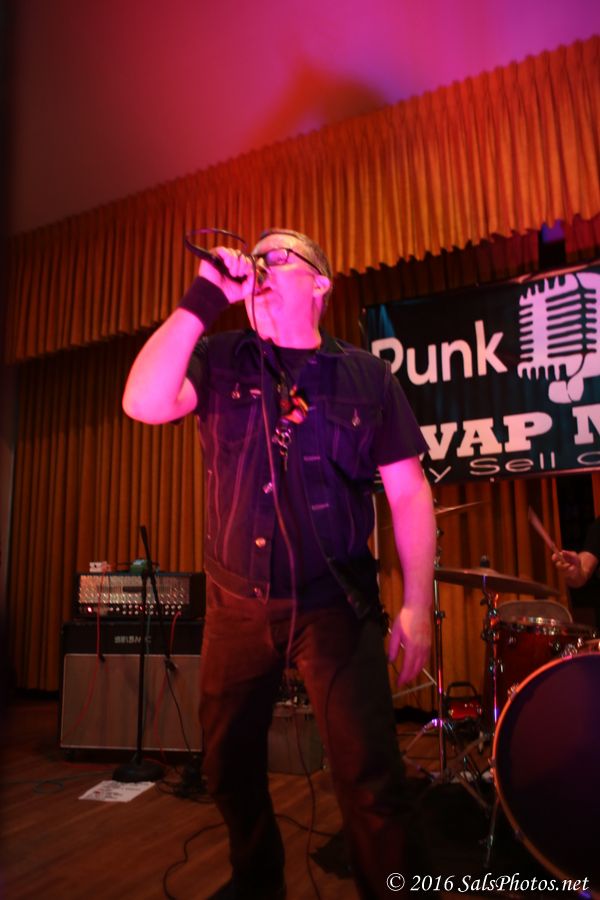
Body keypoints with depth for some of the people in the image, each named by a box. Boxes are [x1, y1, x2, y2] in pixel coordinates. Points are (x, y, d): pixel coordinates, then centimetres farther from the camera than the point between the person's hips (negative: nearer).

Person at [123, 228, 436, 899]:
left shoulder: (366, 375, 1)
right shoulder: (220, 361, 3)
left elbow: (409, 493, 0)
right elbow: (144, 402, -16)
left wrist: (417, 605, -6)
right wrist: (205, 297, -15)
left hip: (336, 605, -2)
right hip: (236, 605, 3)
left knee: (370, 779, -3)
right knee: (228, 764, 19)